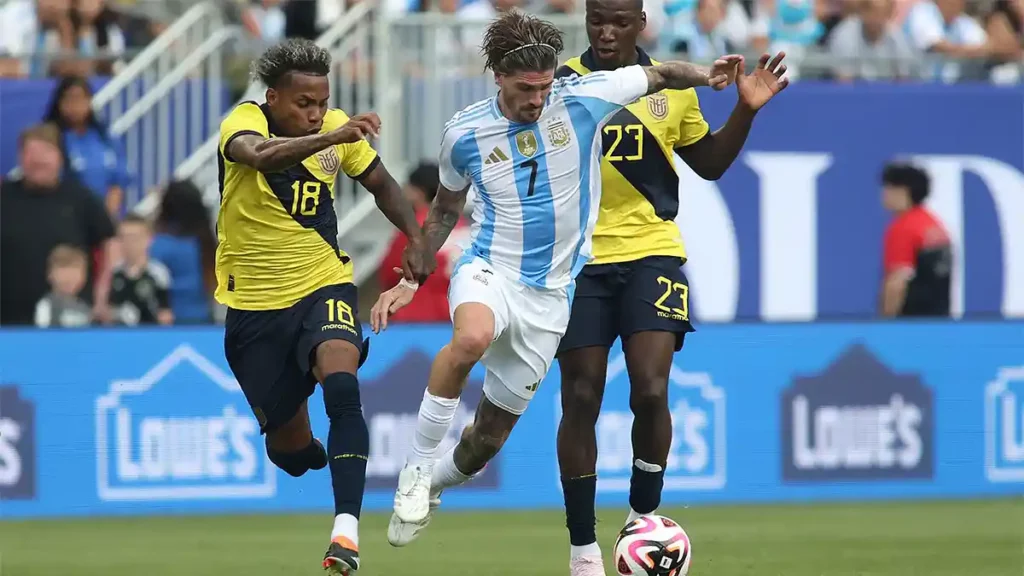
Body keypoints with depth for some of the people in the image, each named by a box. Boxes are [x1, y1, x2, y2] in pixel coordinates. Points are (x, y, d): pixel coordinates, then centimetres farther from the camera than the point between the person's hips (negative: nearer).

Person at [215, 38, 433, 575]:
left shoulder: (338, 130, -6)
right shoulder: (245, 122, -17)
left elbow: (381, 183, 12)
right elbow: (258, 153, -42)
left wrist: (417, 239, -4)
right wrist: (328, 139, -57)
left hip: (323, 285, 1)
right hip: (254, 304, -1)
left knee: (341, 386, -30)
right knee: (290, 446, 8)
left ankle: (346, 528, -35)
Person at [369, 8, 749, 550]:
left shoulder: (581, 99, -7)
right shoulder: (464, 131, -3)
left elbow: (658, 75, 6)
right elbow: (445, 207, 15)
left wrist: (701, 74, -14)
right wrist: (408, 280, 13)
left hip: (549, 294, 2)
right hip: (489, 271, -2)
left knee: (492, 432, 7)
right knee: (472, 338, -38)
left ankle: (434, 486, 40)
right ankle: (416, 472, -23)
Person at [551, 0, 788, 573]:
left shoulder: (671, 84, 5)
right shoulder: (563, 82, -3)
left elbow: (708, 163, 17)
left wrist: (746, 111, 3)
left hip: (652, 252, 1)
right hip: (580, 261, -1)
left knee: (651, 392, -13)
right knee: (581, 401, 0)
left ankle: (644, 518, 9)